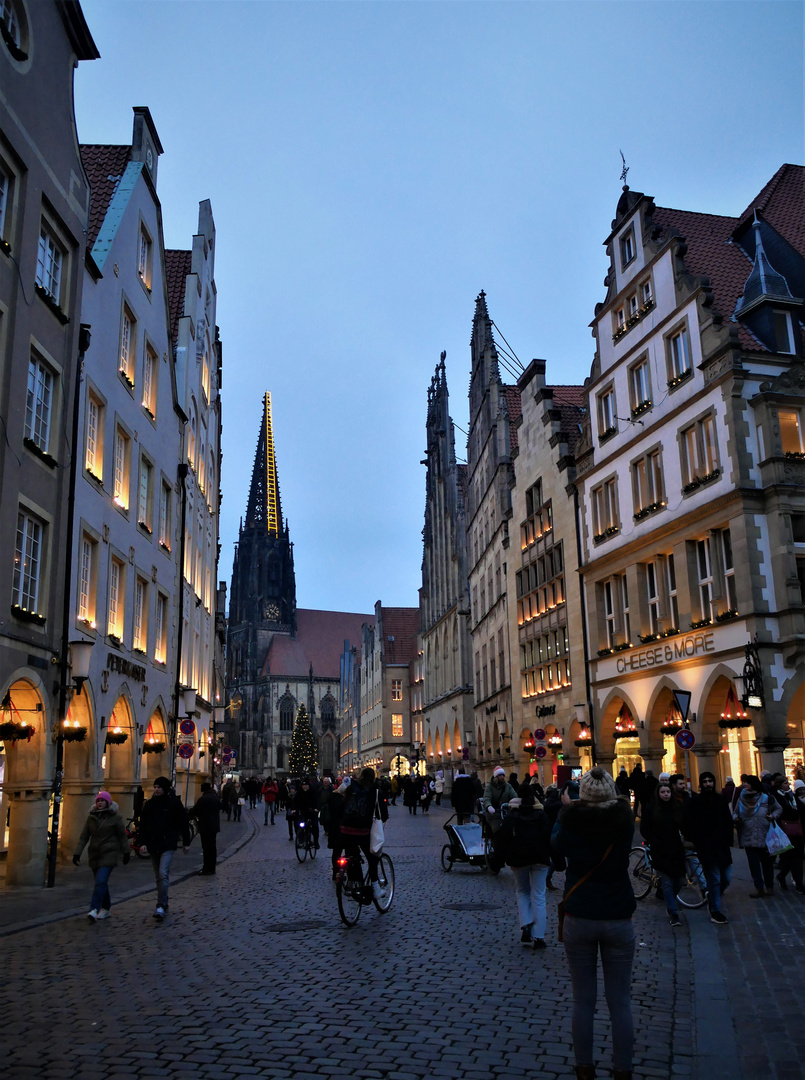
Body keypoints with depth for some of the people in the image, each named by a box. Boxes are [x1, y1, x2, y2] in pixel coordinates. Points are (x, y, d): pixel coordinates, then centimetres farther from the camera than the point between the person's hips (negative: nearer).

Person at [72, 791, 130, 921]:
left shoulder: (115, 817, -5)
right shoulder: (91, 816, 6)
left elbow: (122, 835, 0)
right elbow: (84, 836, 5)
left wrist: (126, 852, 3)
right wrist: (77, 853, -3)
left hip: (109, 854, -5)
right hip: (94, 854, 5)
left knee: (101, 881, -18)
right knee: (101, 882, 11)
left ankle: (94, 910, -23)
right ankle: (106, 909, 24)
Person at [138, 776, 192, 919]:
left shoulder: (174, 803, -4)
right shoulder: (150, 804, 7)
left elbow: (183, 823, 0)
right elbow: (143, 824, 11)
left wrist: (186, 843, 1)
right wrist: (143, 842, 1)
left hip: (168, 845, -5)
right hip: (153, 846, 5)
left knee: (163, 874, -17)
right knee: (158, 877, 11)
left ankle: (161, 906, -17)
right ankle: (163, 905, 22)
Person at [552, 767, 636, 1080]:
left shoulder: (571, 824, -11)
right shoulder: (625, 823, -10)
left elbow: (556, 844, 10)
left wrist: (567, 810, 24)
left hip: (579, 919, 0)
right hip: (618, 921, 1)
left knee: (583, 1000, 10)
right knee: (620, 1002, 10)